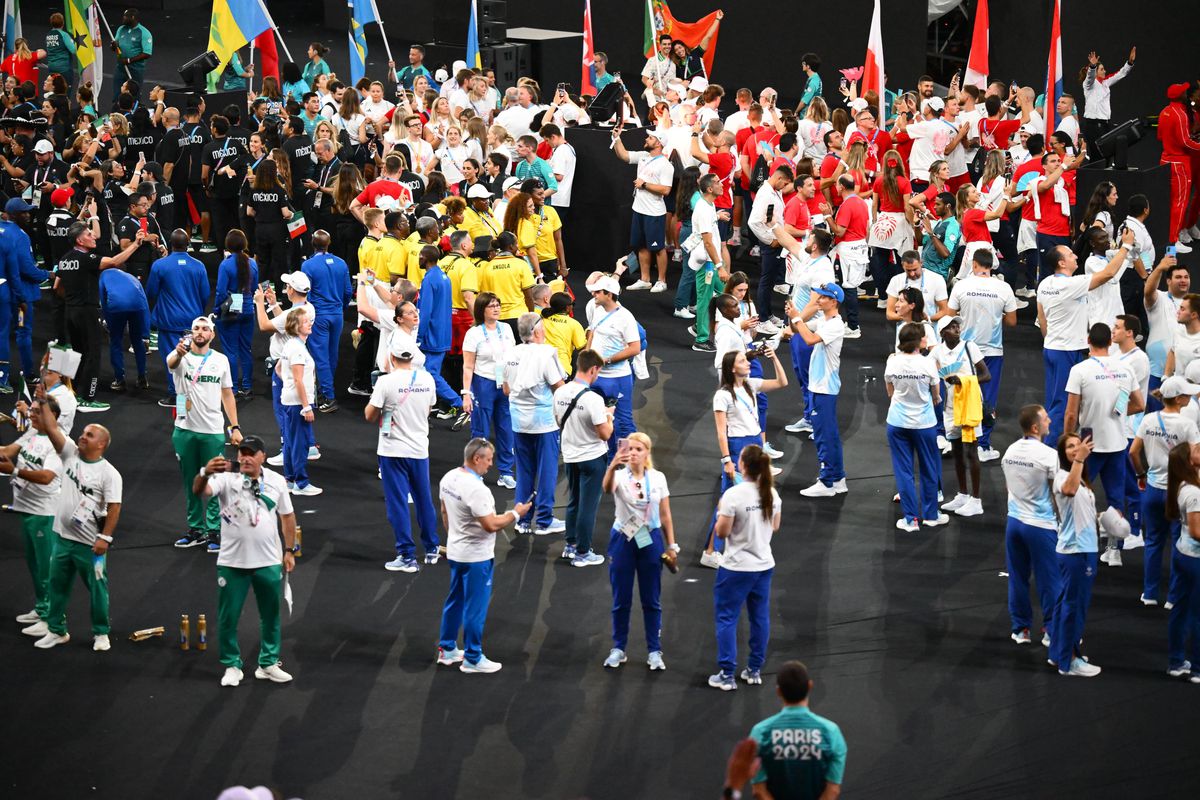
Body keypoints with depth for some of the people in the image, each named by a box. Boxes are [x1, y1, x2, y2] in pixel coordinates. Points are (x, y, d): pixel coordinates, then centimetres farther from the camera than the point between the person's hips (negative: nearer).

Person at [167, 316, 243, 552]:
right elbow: (171, 362, -29)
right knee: (190, 483, 10)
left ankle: (214, 530, 6)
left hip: (213, 432, 0)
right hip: (185, 430, 0)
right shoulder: (182, 356, -3)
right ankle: (196, 529, 21)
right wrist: (179, 352, -54)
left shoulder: (221, 360, 5)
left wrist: (235, 427, 3)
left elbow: (227, 395, 11)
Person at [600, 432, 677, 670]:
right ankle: (618, 649, 21)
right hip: (623, 540, -1)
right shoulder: (620, 476, -10)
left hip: (651, 541, 1)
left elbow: (665, 515, 4)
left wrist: (671, 546, 2)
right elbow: (607, 488, -36)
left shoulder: (658, 478, -2)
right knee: (621, 600, 8)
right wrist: (612, 467, -56)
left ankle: (654, 651, 17)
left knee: (651, 600, 8)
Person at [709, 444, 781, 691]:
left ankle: (727, 675, 4)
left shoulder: (733, 494, -20)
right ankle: (755, 670, 24)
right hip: (764, 565, 6)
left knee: (726, 617, 4)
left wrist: (720, 512, 0)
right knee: (760, 617, 15)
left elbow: (722, 532, -16)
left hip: (737, 568, -6)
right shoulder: (772, 494, 0)